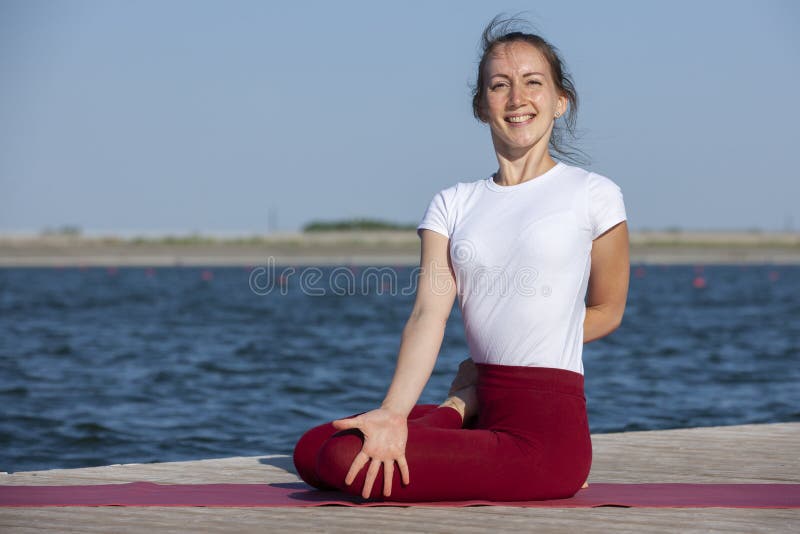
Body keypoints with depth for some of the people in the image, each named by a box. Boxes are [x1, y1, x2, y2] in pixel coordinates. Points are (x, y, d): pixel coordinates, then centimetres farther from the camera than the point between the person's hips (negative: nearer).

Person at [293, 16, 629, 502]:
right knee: (313, 452, -4)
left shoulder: (592, 195, -1)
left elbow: (607, 312, 8)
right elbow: (429, 313, -4)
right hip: (484, 408, 6)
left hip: (548, 430, -6)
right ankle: (462, 412, 7)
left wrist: (483, 368, 9)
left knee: (346, 462, -21)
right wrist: (394, 412, -21)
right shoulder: (454, 205, 9)